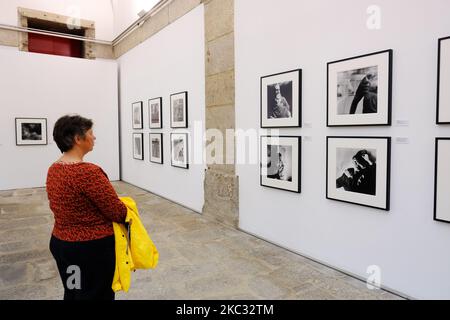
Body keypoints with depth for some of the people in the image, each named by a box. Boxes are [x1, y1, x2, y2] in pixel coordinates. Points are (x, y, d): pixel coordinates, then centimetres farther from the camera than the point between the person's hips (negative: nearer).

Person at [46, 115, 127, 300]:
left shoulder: (53, 169, 1)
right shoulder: (88, 172, -26)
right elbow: (118, 212, -21)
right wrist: (127, 210, 0)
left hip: (60, 243, 8)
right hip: (93, 248, -8)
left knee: (72, 294, 25)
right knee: (97, 295, 11)